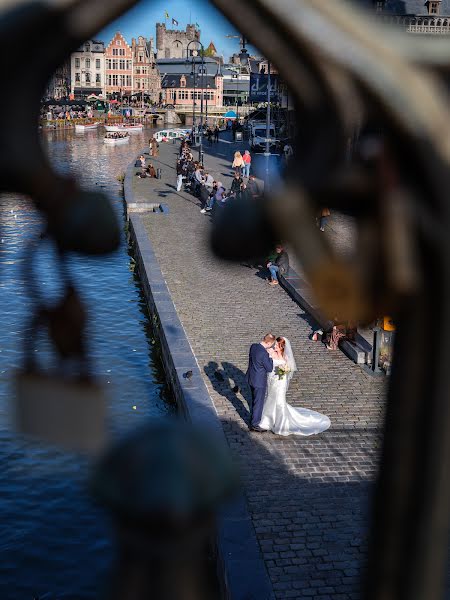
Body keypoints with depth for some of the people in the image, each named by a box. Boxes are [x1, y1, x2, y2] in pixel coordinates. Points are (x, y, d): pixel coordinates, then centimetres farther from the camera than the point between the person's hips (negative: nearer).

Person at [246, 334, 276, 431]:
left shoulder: (253, 346, -5)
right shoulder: (264, 354, -29)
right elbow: (270, 369, -19)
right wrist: (270, 356, -13)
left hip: (251, 378, 8)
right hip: (259, 381, -8)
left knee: (254, 401, 25)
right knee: (258, 403, 9)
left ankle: (253, 420, 39)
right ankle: (254, 425, 20)